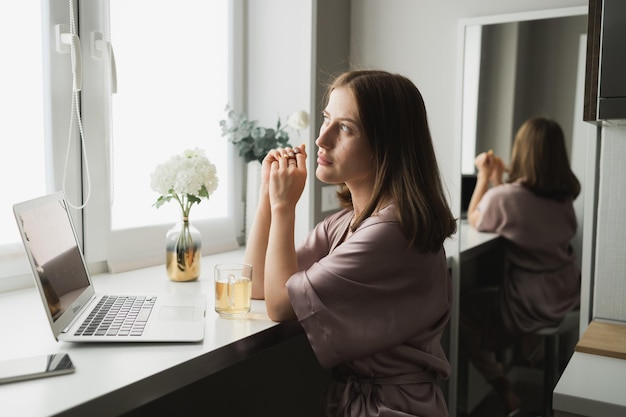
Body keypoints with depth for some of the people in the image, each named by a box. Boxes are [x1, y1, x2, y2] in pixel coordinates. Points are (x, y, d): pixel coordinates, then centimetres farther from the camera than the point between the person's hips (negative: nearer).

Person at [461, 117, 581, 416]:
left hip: (533, 303, -7)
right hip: (569, 295, 8)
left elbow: (474, 220, -2)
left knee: (463, 310, 13)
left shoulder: (505, 196, -23)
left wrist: (485, 176, 1)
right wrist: (498, 179, 12)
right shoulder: (565, 192, -2)